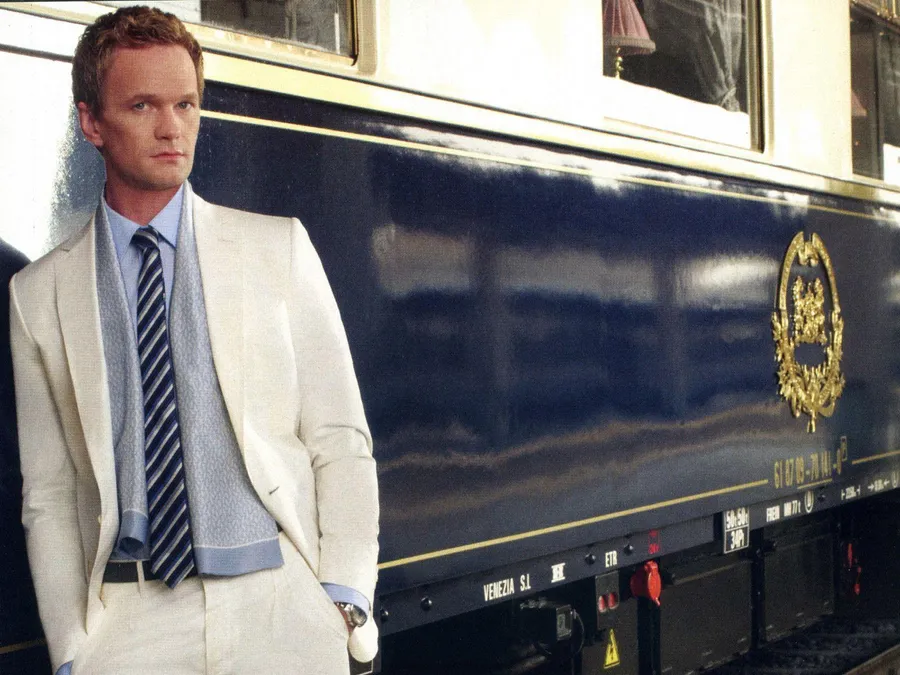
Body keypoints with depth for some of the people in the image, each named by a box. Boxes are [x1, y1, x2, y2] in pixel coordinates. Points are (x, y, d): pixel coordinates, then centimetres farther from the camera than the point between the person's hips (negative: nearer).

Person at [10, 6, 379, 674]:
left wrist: (344, 597, -8)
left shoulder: (279, 247, 5)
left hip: (282, 610, 0)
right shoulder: (40, 294, 6)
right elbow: (47, 493, 5)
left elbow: (340, 439, 2)